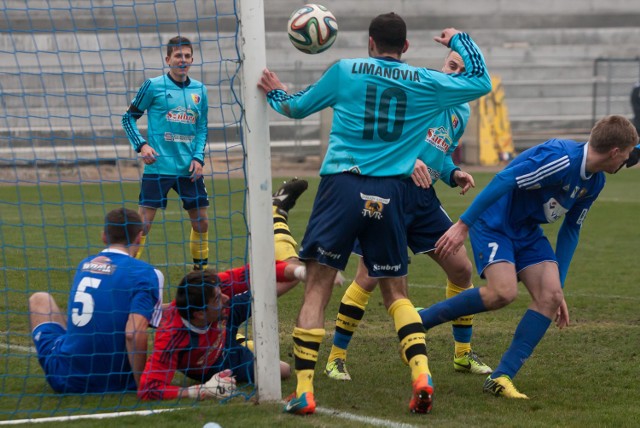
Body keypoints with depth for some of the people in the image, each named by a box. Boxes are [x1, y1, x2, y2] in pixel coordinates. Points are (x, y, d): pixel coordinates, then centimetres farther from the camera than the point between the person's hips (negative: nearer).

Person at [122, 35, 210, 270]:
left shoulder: (199, 90, 9)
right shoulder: (153, 86, -3)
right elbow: (129, 118, 3)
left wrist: (198, 158, 2)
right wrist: (141, 145, -10)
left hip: (189, 169, 4)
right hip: (158, 168, -4)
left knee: (201, 221, 9)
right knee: (143, 222, -9)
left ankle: (201, 269, 25)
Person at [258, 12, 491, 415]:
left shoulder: (346, 71, 6)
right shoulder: (425, 83, 8)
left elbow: (297, 107, 18)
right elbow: (481, 81, 20)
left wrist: (276, 94, 39)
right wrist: (459, 40, 34)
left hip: (342, 185, -2)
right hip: (389, 193, 2)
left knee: (317, 288, 1)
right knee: (396, 293, 13)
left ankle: (303, 391, -5)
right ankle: (421, 375, -5)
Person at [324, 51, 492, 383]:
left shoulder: (461, 113, 15)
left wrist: (454, 174, 5)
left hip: (424, 196, 7)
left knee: (462, 269, 6)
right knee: (370, 275, -9)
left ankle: (463, 354, 23)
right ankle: (335, 358, 3)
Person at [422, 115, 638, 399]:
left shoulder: (595, 182, 3)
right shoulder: (560, 158, -26)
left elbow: (570, 231, 12)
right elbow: (504, 181, -30)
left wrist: (558, 287, 12)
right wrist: (463, 224, -31)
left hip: (528, 231, 8)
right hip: (494, 223, -8)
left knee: (550, 296, -11)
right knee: (503, 292, -27)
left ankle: (501, 378, -10)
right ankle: (419, 321, -11)